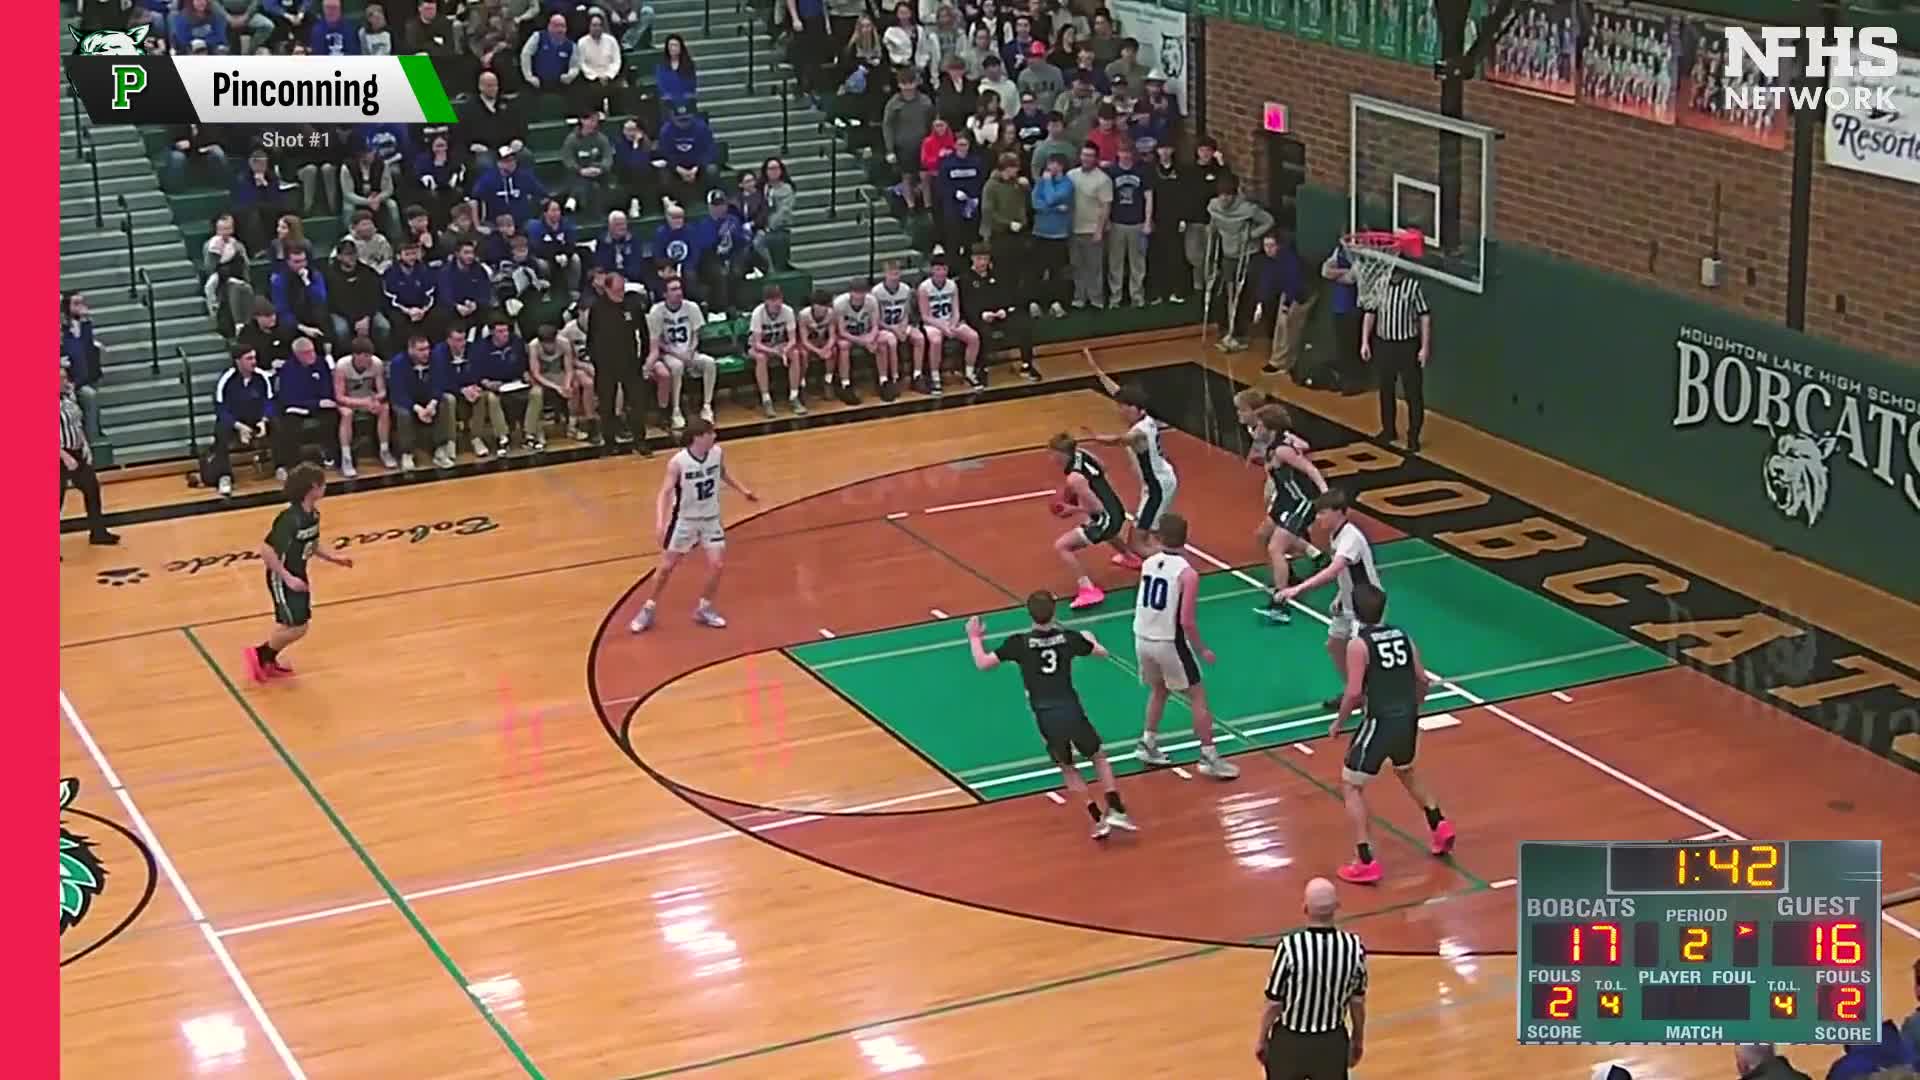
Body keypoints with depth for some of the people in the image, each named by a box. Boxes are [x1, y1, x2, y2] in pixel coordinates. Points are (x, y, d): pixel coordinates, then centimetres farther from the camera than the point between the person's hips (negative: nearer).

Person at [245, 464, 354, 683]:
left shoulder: (313, 514, -3)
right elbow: (266, 549, -30)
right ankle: (259, 655, 15)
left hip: (298, 574, 9)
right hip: (282, 578, -9)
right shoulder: (290, 518, -31)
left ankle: (269, 661, 34)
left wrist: (332, 558, 7)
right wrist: (287, 578, -28)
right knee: (297, 627, -6)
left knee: (301, 623, 17)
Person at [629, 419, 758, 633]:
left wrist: (742, 490, 17)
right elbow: (665, 493, -26)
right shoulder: (678, 462, -25)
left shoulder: (717, 453, -10)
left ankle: (704, 609, 16)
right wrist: (660, 522, -40)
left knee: (716, 565, -5)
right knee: (666, 567, 4)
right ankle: (648, 610, 22)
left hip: (711, 519, 4)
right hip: (685, 520, -4)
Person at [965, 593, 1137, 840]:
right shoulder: (1069, 637, 4)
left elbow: (983, 664, 1)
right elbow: (1103, 653, 21)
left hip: (1046, 718, -1)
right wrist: (1088, 638, 43)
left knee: (1067, 769, 22)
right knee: (1098, 757, 24)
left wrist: (974, 637, 18)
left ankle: (1099, 820, 15)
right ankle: (1115, 810, 9)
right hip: (1072, 711, 1)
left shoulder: (1019, 642, -3)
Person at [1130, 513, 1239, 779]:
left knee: (1158, 689, 29)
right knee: (1198, 697, 7)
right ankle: (1209, 758, 7)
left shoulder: (1147, 563, 1)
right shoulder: (1187, 573, -15)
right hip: (1169, 643, -6)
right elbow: (1186, 620, -19)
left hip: (1142, 639, 6)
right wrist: (1201, 649, -4)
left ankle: (1148, 745, 31)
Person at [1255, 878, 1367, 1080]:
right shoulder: (1354, 946, -14)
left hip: (1290, 1041, -2)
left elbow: (1274, 1003, -13)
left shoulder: (1289, 947, -23)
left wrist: (1261, 1039, 4)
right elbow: (1357, 1002, -1)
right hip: (1333, 1042, 2)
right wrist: (1358, 1039, 17)